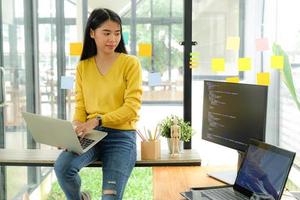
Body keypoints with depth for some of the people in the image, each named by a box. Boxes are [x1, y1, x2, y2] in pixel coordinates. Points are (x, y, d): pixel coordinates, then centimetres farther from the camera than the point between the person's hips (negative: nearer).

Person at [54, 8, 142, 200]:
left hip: (121, 136, -3)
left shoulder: (130, 63, -3)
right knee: (62, 166, -25)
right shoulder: (83, 66, 10)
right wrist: (75, 130, -13)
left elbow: (132, 107, -10)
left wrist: (97, 121, -21)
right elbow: (81, 106, 8)